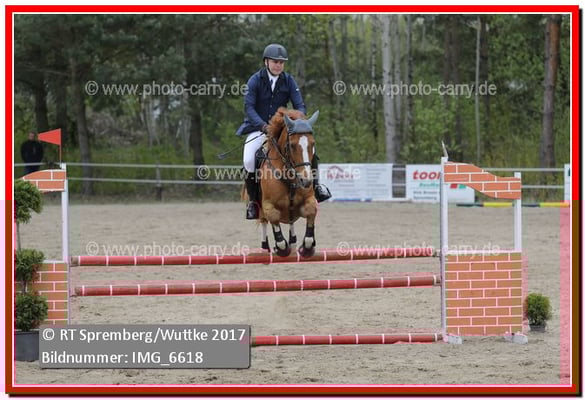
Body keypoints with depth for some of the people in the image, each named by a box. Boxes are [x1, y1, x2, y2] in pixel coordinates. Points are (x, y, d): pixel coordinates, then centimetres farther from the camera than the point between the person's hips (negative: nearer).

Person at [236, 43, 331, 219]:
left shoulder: (288, 81, 0)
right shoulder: (255, 80, -8)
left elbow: (299, 105, -2)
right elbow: (248, 107, -15)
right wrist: (263, 125, -31)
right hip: (258, 127, -2)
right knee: (249, 160, -25)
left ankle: (315, 186, -4)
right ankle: (253, 200, -7)